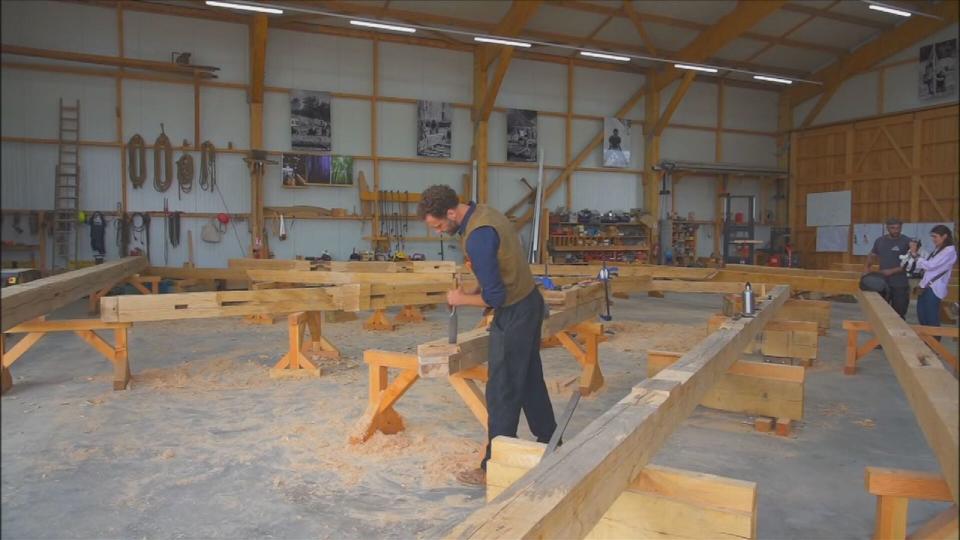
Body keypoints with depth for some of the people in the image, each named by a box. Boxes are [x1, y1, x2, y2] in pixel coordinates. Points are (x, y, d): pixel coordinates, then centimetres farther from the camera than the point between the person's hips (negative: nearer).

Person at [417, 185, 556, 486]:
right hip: (529, 303, 10)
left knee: (502, 392, -2)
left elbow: (494, 296, -24)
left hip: (514, 314, -10)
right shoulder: (483, 212, 5)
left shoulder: (477, 236, -26)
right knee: (530, 379, 21)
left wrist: (462, 299, -8)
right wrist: (474, 292, 6)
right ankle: (548, 442, 36)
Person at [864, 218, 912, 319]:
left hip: (900, 285, -3)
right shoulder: (880, 241, 6)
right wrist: (866, 267, 2)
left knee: (899, 315, 4)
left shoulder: (907, 242, -6)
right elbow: (871, 256, 20)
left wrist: (892, 271, -18)